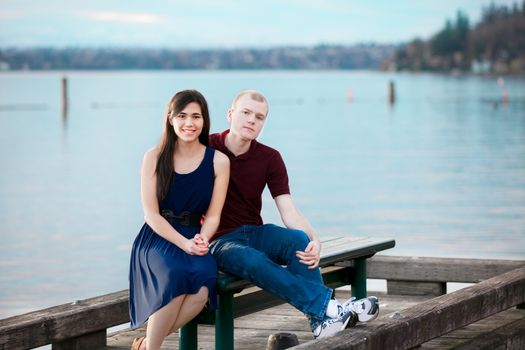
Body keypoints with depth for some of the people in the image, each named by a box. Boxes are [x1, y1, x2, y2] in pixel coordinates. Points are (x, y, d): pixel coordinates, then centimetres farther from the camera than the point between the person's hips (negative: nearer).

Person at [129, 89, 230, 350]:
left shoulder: (218, 161, 4)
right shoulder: (155, 157, 0)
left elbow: (213, 216, 4)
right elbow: (151, 214, -4)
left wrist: (202, 240, -18)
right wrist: (184, 243, -18)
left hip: (195, 238, 2)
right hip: (157, 238, -2)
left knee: (204, 282, -33)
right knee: (175, 275, -36)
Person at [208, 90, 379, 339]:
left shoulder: (269, 159, 3)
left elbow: (289, 211, -6)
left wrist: (314, 241, -26)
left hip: (254, 233, 4)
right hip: (219, 241, -4)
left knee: (298, 239, -28)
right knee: (255, 261, -37)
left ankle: (321, 320, -33)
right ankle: (328, 306, -40)